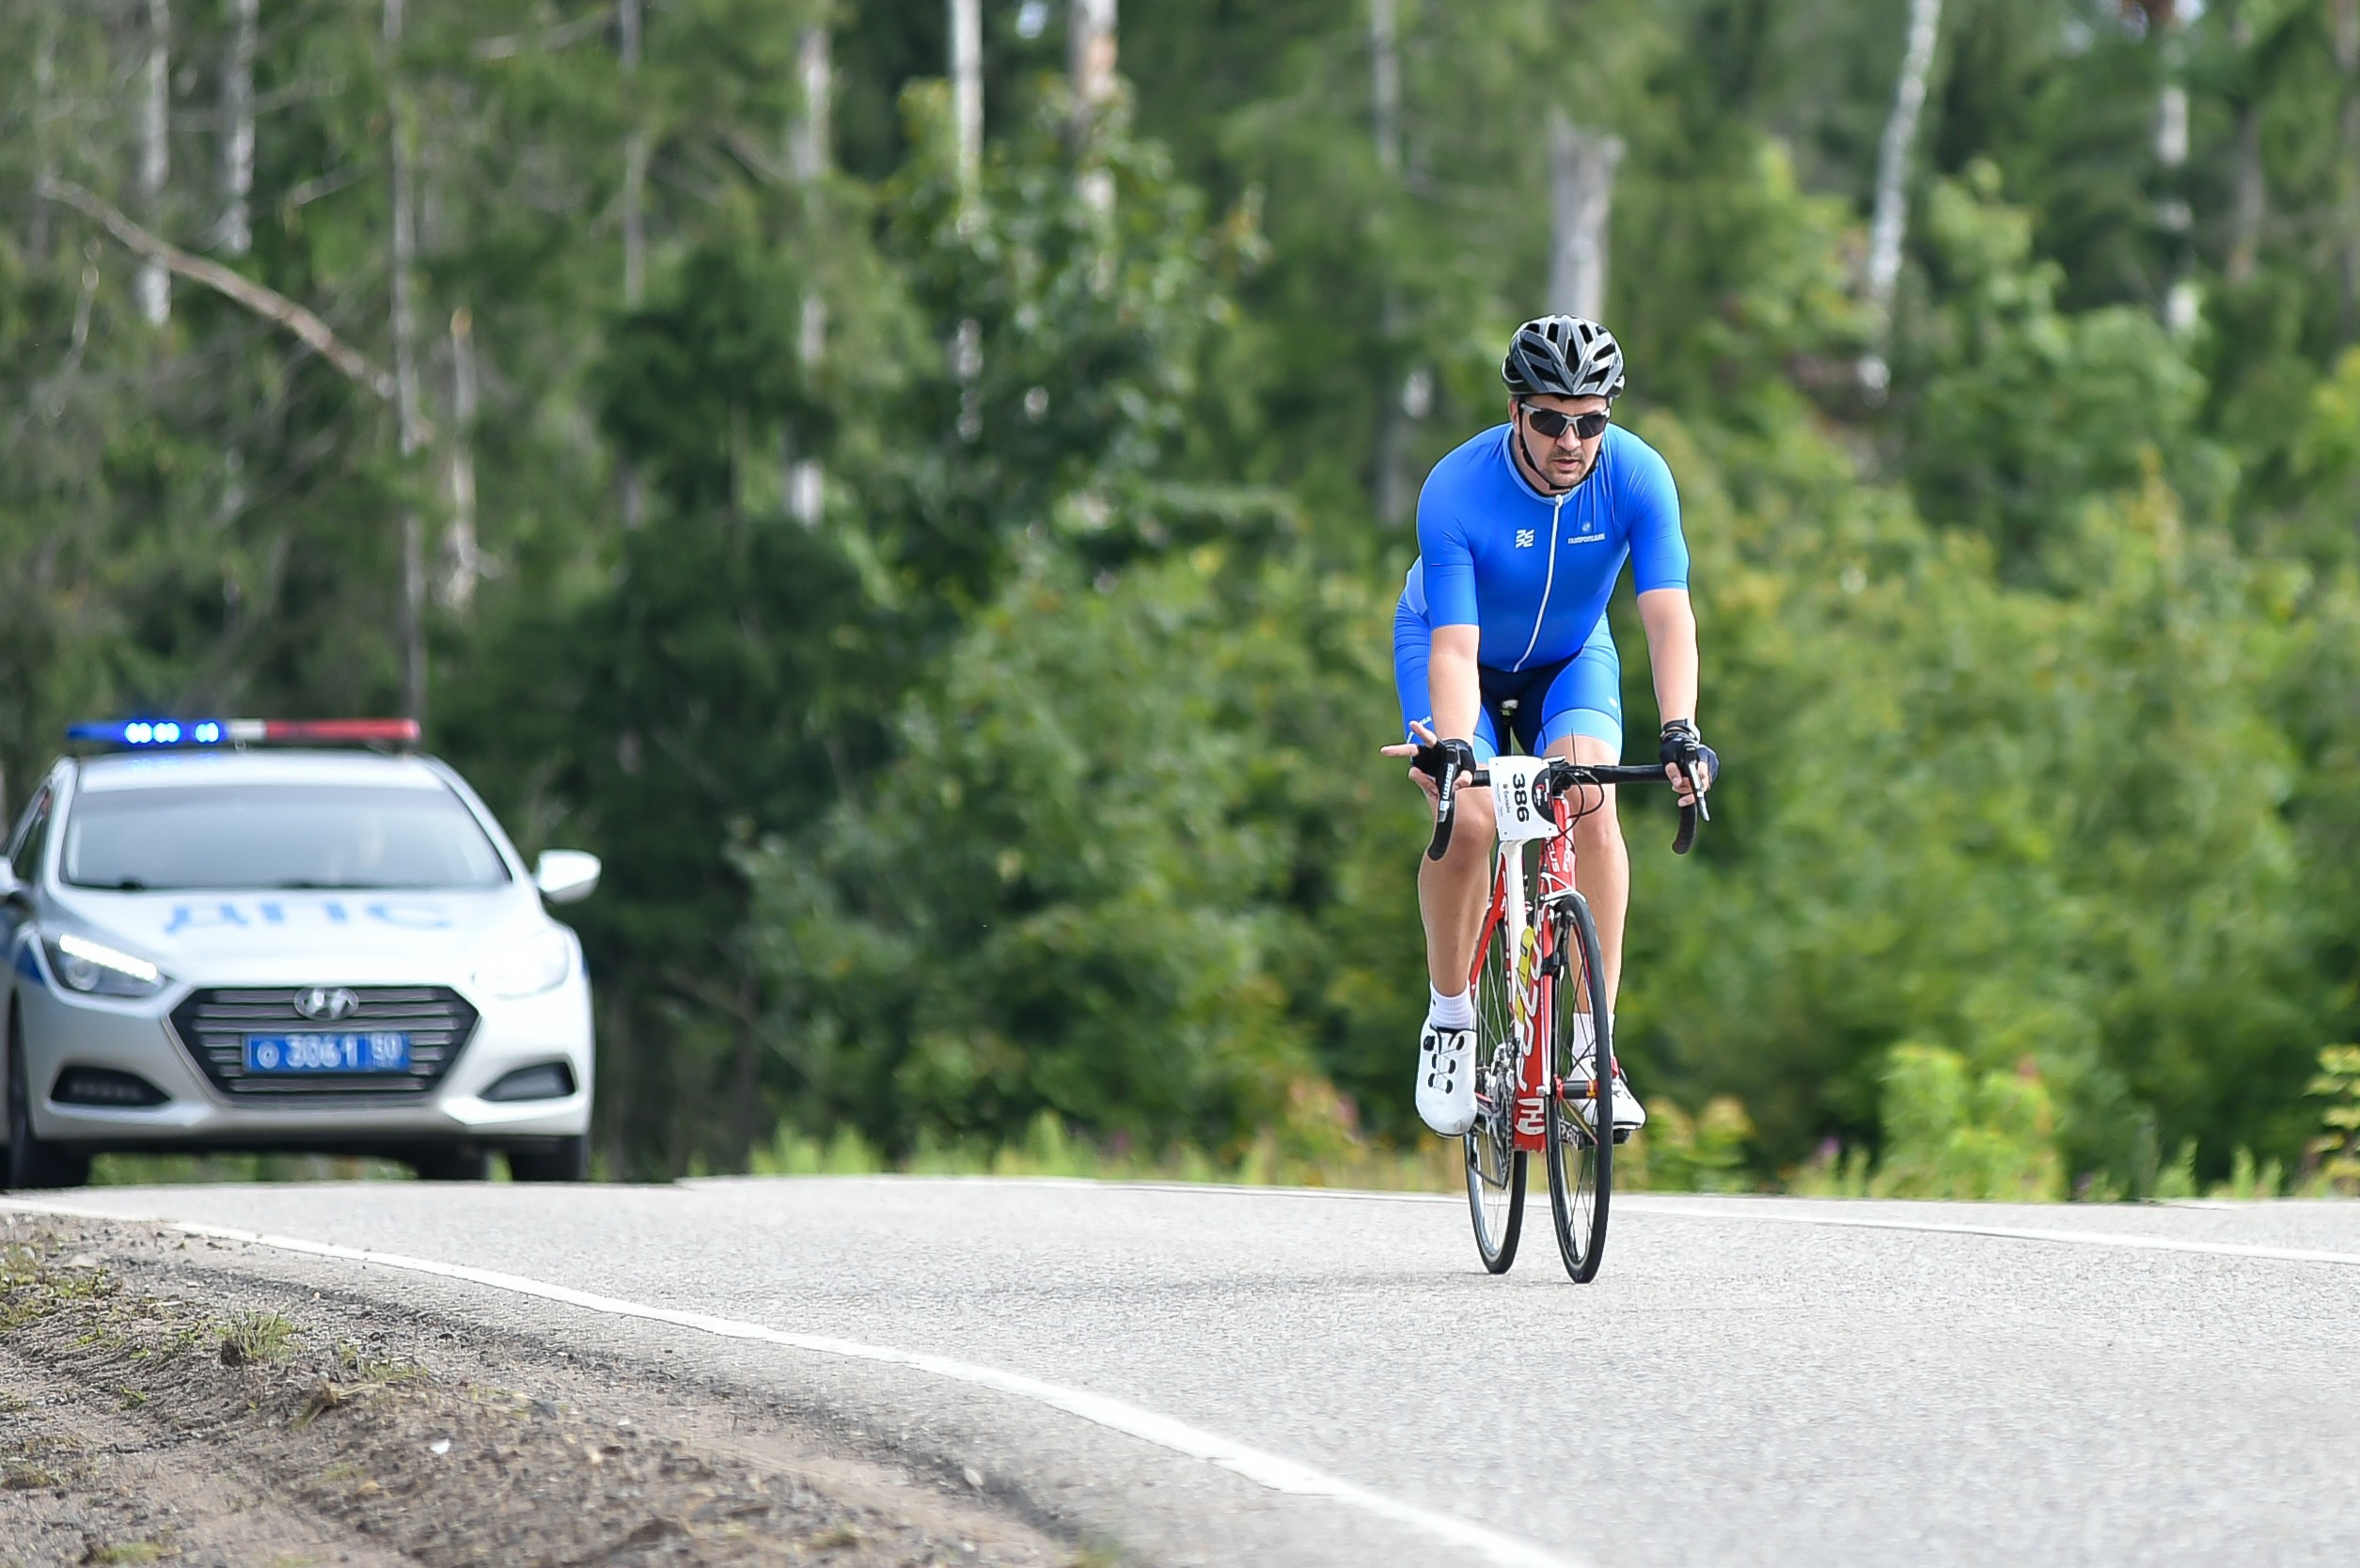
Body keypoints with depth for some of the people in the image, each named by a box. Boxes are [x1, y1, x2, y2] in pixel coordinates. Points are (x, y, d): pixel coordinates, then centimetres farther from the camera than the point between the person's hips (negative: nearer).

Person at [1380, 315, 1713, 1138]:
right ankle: (1449, 1020, -2)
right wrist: (1451, 745, -53)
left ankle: (1596, 1046, -18)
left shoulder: (1636, 477, -26)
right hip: (1458, 656, -1)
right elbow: (1454, 646, -36)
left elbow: (1668, 616, -32)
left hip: (1568, 659, 2)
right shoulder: (1456, 492, -32)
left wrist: (1679, 732, -47)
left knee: (1590, 809, -24)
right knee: (1467, 820, -25)